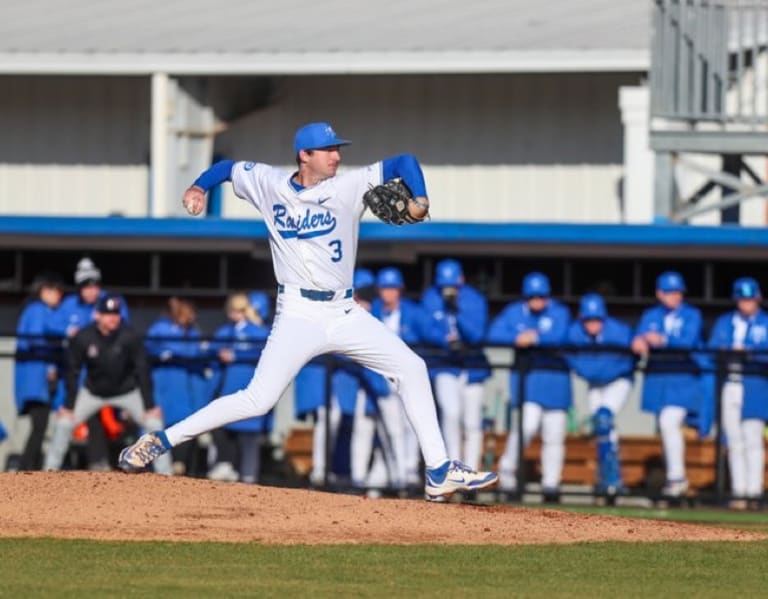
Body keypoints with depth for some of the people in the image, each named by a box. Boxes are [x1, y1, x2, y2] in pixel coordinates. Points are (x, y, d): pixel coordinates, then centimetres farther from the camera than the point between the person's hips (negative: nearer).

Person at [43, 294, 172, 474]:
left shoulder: (130, 337, -24)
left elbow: (142, 371, -20)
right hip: (93, 391, 1)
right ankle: (50, 472, 7)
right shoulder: (82, 338, -23)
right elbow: (73, 372, -13)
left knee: (154, 422, -16)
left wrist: (149, 406, -23)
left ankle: (165, 476, -8)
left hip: (127, 391, -1)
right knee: (64, 422, -9)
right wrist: (69, 406, -15)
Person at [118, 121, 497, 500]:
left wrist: (419, 200, -16)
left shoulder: (349, 187, 1)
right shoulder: (269, 184, 2)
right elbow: (228, 168, 18)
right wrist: (199, 187, 1)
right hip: (299, 314, -3)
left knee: (411, 369, -4)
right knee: (258, 400, -14)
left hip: (345, 313, 3)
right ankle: (160, 441, -6)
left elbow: (403, 163, 0)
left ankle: (439, 472, 1)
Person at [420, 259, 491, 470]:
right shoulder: (431, 298, -3)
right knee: (450, 412, -21)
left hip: (472, 365, 1)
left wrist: (457, 312, -30)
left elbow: (477, 335, -17)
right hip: (445, 364, -1)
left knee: (472, 423, 4)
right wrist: (446, 340, -27)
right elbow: (427, 330, -8)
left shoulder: (475, 300, -8)